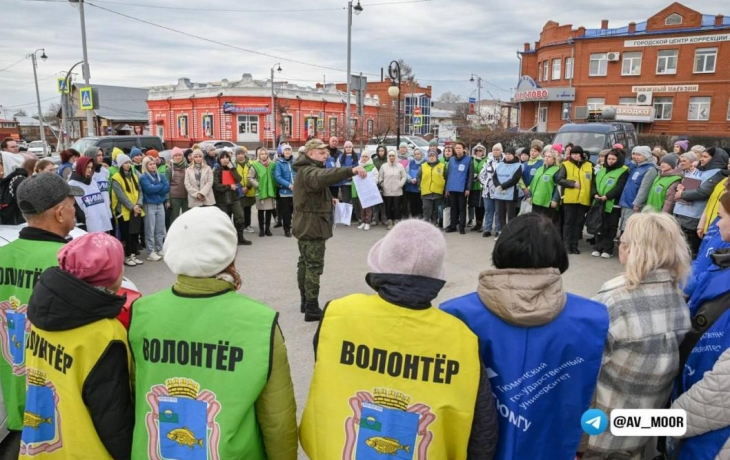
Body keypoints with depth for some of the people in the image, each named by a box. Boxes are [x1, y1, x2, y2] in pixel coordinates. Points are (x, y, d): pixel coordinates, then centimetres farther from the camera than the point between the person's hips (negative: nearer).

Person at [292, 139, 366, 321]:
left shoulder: (306, 170, 17)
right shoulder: (308, 171, -18)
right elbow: (323, 177, -42)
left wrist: (328, 200, 10)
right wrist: (350, 171, -53)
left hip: (305, 224, 11)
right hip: (312, 225, -11)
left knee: (305, 263, 16)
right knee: (314, 266, -8)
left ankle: (305, 301, 26)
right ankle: (312, 308, -5)